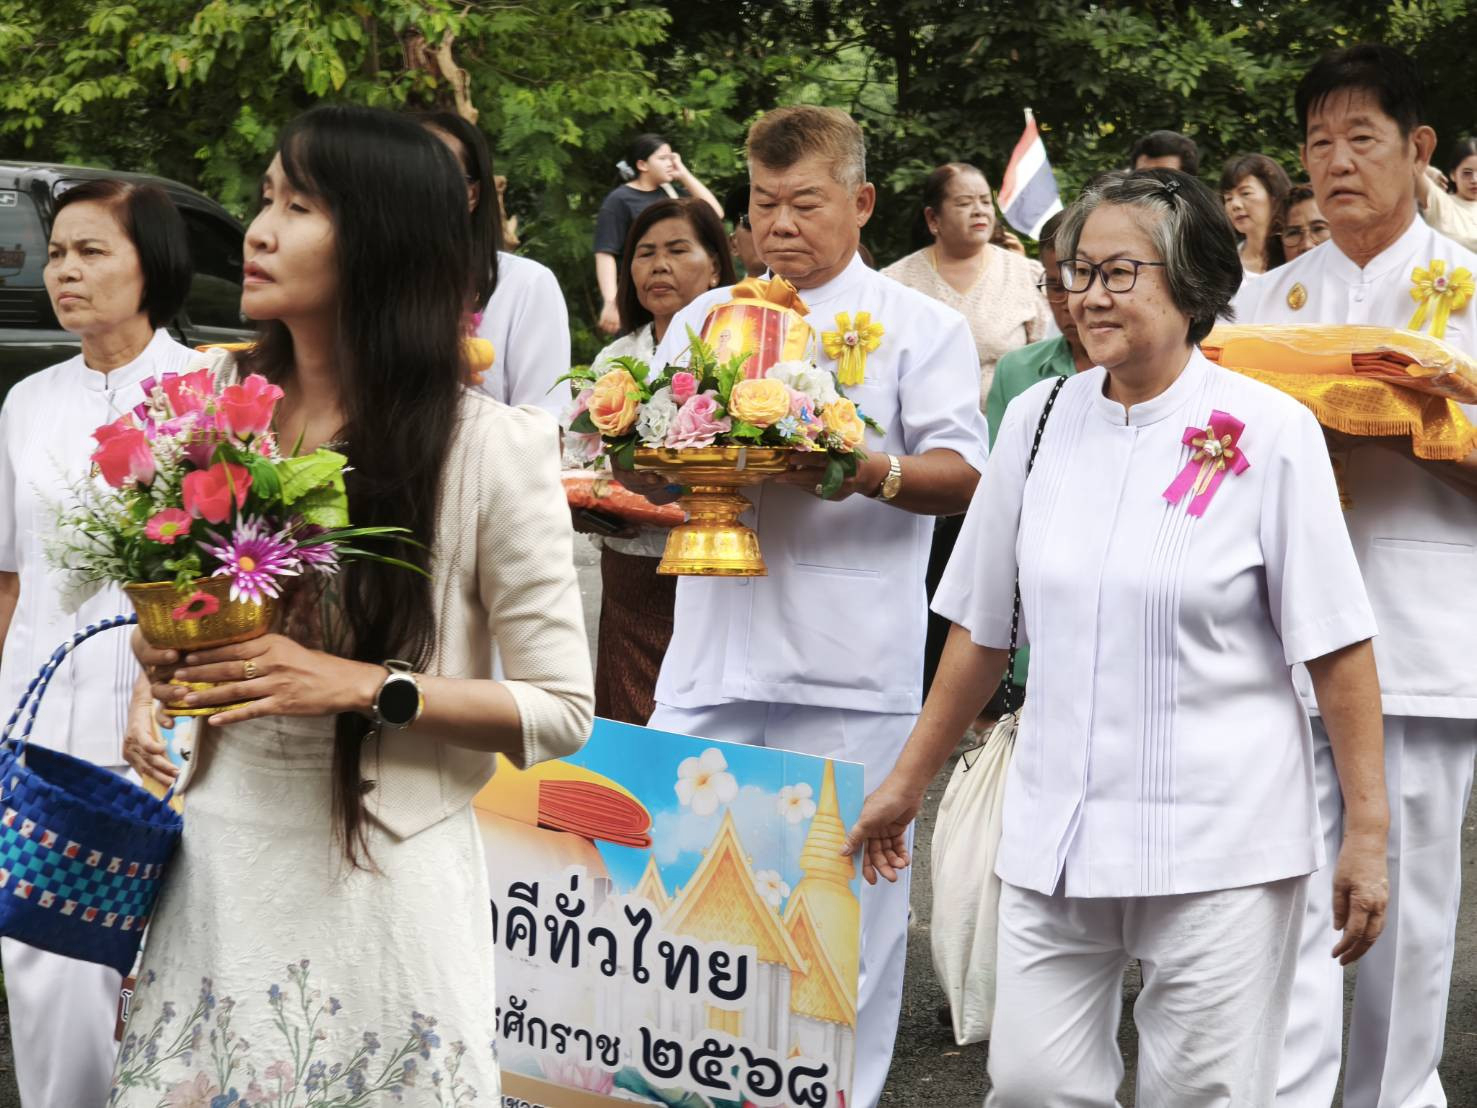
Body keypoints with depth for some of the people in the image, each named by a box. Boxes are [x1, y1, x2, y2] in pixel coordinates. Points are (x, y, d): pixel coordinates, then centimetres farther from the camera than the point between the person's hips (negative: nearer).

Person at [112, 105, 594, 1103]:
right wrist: (164, 661, -1)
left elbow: (561, 709, -8)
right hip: (219, 865, 5)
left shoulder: (489, 446, -9)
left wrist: (367, 686, -19)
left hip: (382, 882, -4)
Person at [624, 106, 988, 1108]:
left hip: (849, 678, -3)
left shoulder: (920, 325, 7)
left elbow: (963, 474, -3)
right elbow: (641, 479, 18)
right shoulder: (704, 319, 19)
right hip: (714, 659, 3)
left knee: (848, 899, 0)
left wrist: (873, 472, -22)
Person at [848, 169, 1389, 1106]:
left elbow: (1337, 648, -7)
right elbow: (982, 628, 14)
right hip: (1054, 840, 4)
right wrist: (908, 783, 16)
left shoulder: (1269, 431, -6)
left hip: (1221, 850, -4)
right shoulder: (1040, 420, 6)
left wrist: (1367, 832, -9)